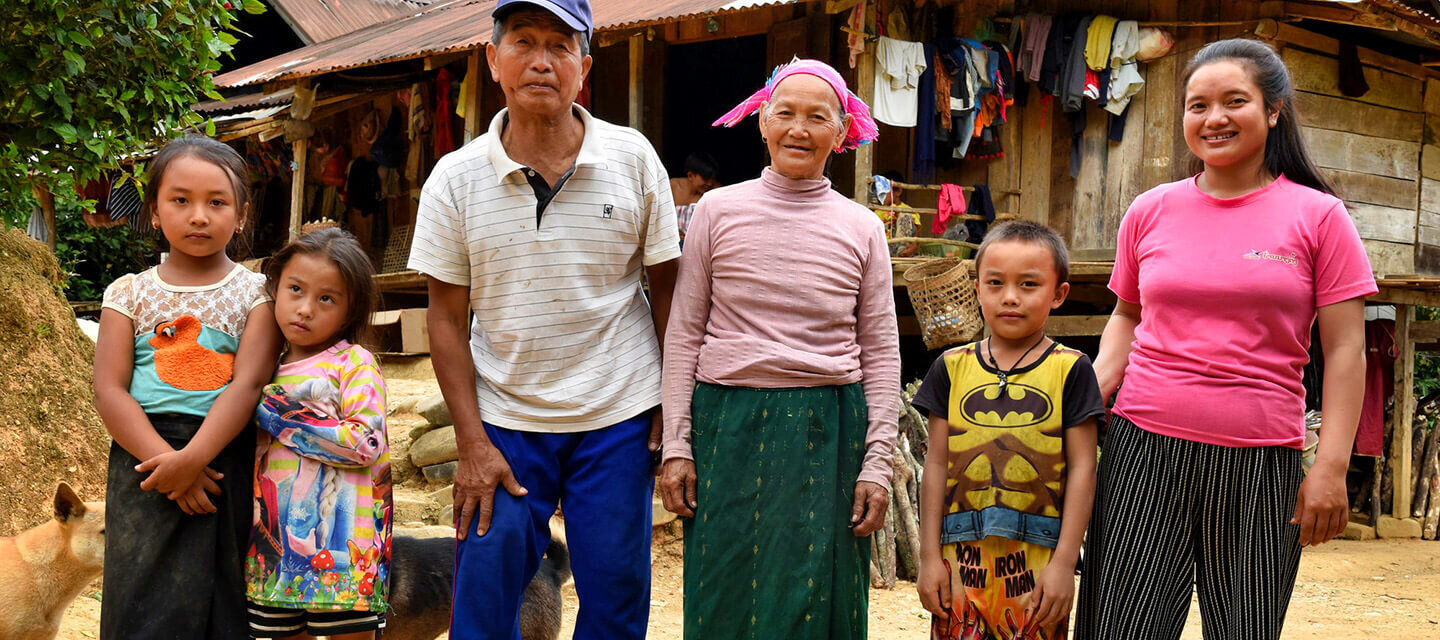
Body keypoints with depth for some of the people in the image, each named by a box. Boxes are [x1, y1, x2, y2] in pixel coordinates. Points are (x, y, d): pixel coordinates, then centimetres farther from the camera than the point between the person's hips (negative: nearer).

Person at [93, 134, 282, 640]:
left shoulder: (256, 292, 5)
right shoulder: (129, 293, 8)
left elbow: (248, 384, -7)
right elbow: (109, 390, -1)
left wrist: (192, 458, -19)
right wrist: (163, 459, -15)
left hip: (225, 460, -1)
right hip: (144, 458, 1)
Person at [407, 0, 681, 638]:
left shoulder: (634, 159, -3)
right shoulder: (455, 178, -3)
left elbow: (666, 285, 4)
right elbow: (447, 317, 0)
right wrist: (472, 443, -5)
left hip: (619, 418, 0)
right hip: (504, 422, 0)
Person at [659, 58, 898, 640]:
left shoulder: (861, 228, 4)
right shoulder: (719, 211, 2)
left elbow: (881, 353, 6)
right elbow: (683, 335, 4)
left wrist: (878, 463, 0)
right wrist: (676, 446, -1)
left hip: (829, 435, 0)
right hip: (727, 426, 0)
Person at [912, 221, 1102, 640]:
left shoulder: (1069, 369, 1)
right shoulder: (952, 368, 8)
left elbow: (1081, 468, 0)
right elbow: (937, 464, 8)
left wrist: (1064, 562, -5)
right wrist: (930, 555, 5)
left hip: (1039, 560, -2)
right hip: (961, 557, 2)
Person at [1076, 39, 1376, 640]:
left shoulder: (1318, 215, 1)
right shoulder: (1150, 211, 9)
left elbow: (1345, 349, 0)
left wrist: (1330, 468, -6)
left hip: (1260, 460, -1)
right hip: (1143, 449, 2)